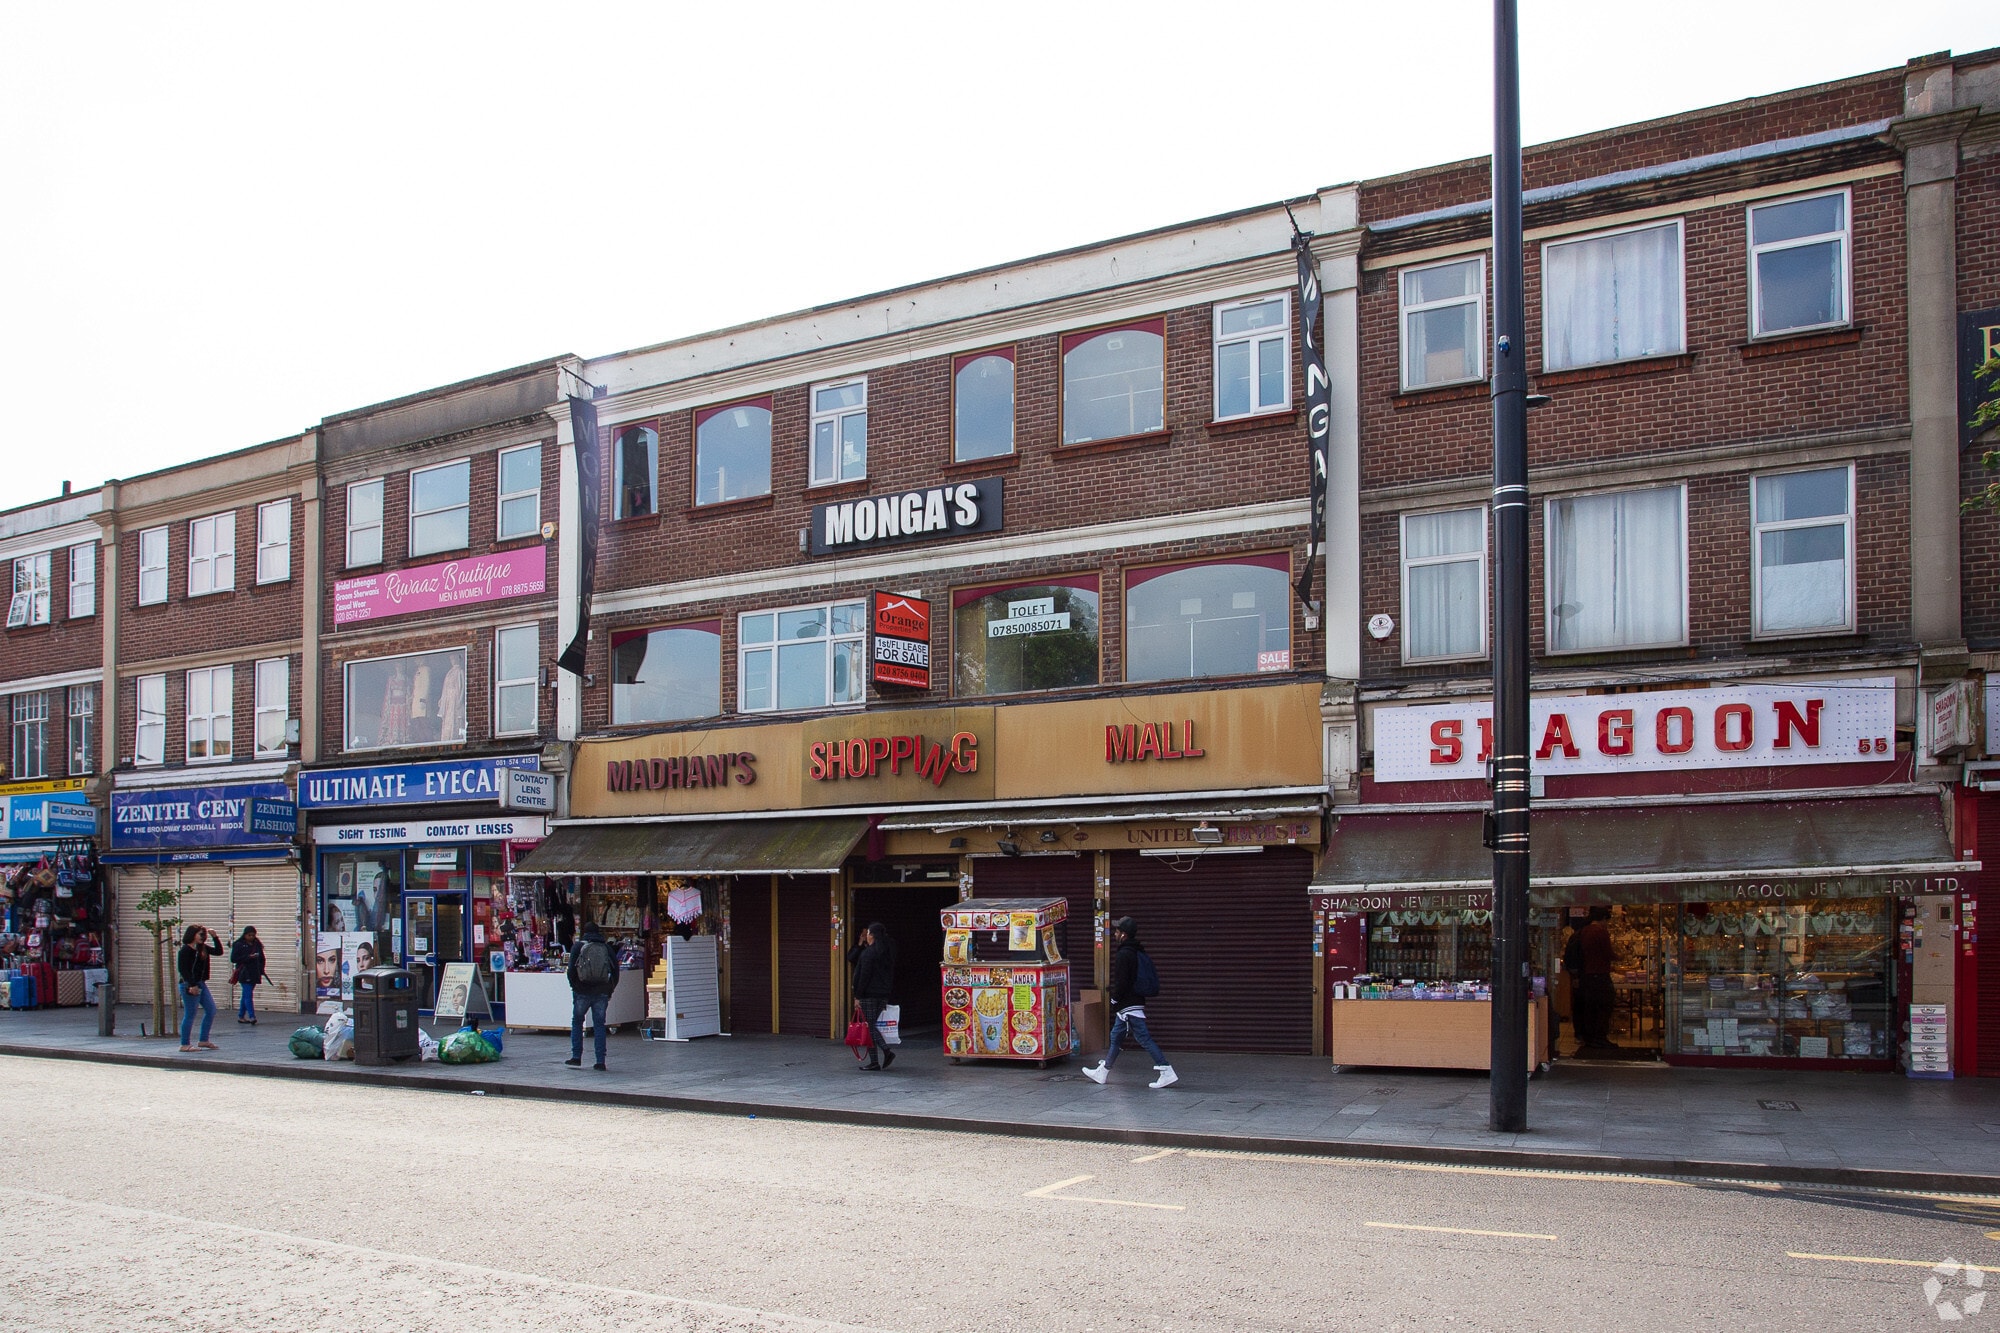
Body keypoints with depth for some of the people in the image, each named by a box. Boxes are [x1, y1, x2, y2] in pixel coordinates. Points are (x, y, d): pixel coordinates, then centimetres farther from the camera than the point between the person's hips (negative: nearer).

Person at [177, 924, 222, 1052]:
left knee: (211, 1010, 9)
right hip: (189, 986, -9)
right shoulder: (185, 950, -13)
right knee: (190, 1015, -3)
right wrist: (192, 985, -22)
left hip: (201, 984, 9)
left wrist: (214, 937, 3)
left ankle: (204, 1040, 17)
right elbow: (183, 969, -17)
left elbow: (219, 952, 12)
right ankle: (185, 1044, 5)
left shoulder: (203, 948, 11)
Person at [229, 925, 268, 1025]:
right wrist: (248, 957, -17)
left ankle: (241, 1016, 19)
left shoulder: (257, 945, 14)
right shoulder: (238, 945, -2)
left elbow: (262, 959, 20)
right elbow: (233, 959, -9)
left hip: (254, 974, 5)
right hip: (244, 974, -5)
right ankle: (251, 1017, -19)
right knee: (248, 995, -14)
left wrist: (261, 971, 7)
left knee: (245, 995, 12)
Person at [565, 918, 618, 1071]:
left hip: (582, 992, -2)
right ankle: (600, 1062, 1)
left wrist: (574, 988, 7)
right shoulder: (606, 948, 8)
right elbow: (615, 971, 5)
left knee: (576, 1023, 14)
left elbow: (571, 970, -5)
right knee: (599, 1025, 6)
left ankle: (576, 1058, 10)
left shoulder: (579, 946, 2)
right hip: (601, 993, 2)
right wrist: (609, 991, 11)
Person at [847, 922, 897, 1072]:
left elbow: (864, 976, -16)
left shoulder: (868, 953, -13)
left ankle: (874, 1062, -3)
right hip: (884, 994, 8)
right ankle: (887, 1050, 2)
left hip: (869, 994, -8)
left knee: (868, 1026, -2)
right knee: (871, 1025, 16)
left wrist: (857, 996, -12)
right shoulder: (887, 951, 11)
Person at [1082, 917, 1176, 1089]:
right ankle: (1101, 1072, 26)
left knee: (1144, 1038, -10)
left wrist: (1114, 999, -5)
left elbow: (1121, 982, -21)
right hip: (1137, 1002, 10)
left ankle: (1167, 1073, -12)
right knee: (1116, 1036, 17)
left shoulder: (1123, 955, -17)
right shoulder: (1138, 952, 13)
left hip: (1128, 1006, -10)